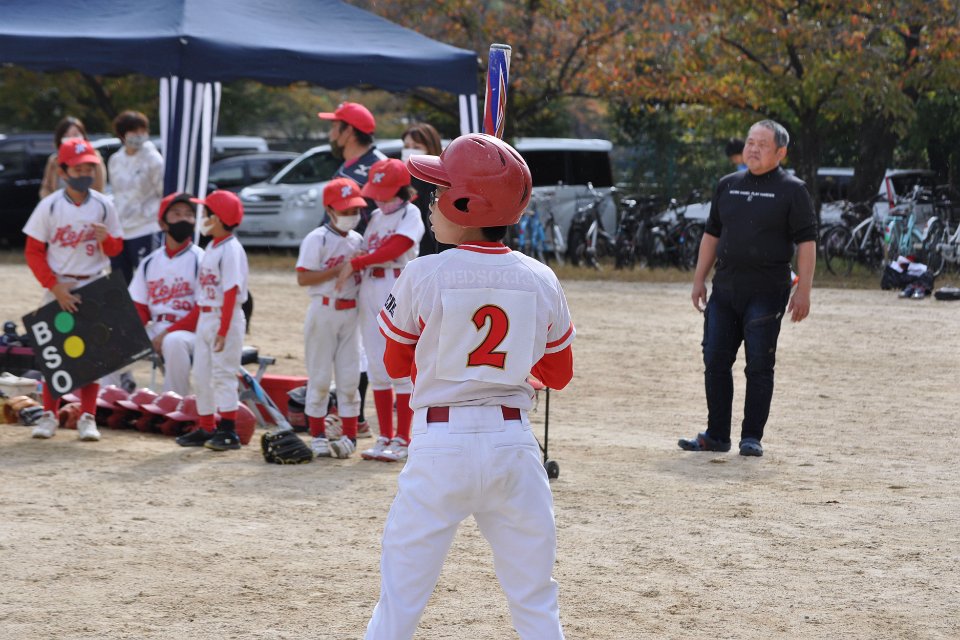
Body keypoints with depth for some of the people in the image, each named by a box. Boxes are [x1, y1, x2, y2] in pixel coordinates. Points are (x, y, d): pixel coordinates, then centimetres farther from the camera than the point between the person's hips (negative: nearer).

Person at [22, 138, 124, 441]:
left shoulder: (103, 205, 0)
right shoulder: (49, 206, -6)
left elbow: (116, 248, 8)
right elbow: (33, 251, -5)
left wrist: (106, 239, -16)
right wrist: (55, 287, -13)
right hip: (58, 286, -1)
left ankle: (87, 417, 8)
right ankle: (49, 414, 12)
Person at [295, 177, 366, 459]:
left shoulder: (357, 240, 10)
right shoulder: (317, 239, -9)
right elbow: (303, 278, -15)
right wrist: (339, 269, -21)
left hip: (351, 313, 5)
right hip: (324, 311, -5)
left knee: (350, 377, 6)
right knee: (319, 377, 1)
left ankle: (349, 436, 12)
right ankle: (318, 436, 8)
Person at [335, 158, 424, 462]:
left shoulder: (410, 215, -6)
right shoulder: (376, 217, 16)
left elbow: (394, 249, -18)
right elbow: (368, 252, 16)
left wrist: (355, 263, -15)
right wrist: (353, 271, -3)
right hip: (369, 290, 7)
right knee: (376, 366, 9)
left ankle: (402, 439, -1)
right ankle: (385, 437, 15)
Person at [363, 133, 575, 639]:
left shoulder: (423, 277, -7)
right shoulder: (540, 281, 1)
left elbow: (395, 363, 7)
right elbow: (559, 373, 13)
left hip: (439, 445, -3)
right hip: (513, 443, 3)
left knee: (401, 596, 3)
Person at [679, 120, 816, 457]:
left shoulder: (791, 190, -3)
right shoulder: (728, 185, 13)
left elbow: (806, 241, -6)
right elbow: (712, 234, 18)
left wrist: (803, 291, -13)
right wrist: (699, 280, 12)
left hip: (766, 293, -5)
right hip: (724, 288, 5)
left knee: (759, 365, -3)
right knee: (715, 362, 5)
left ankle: (752, 437, 4)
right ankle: (716, 435, 13)